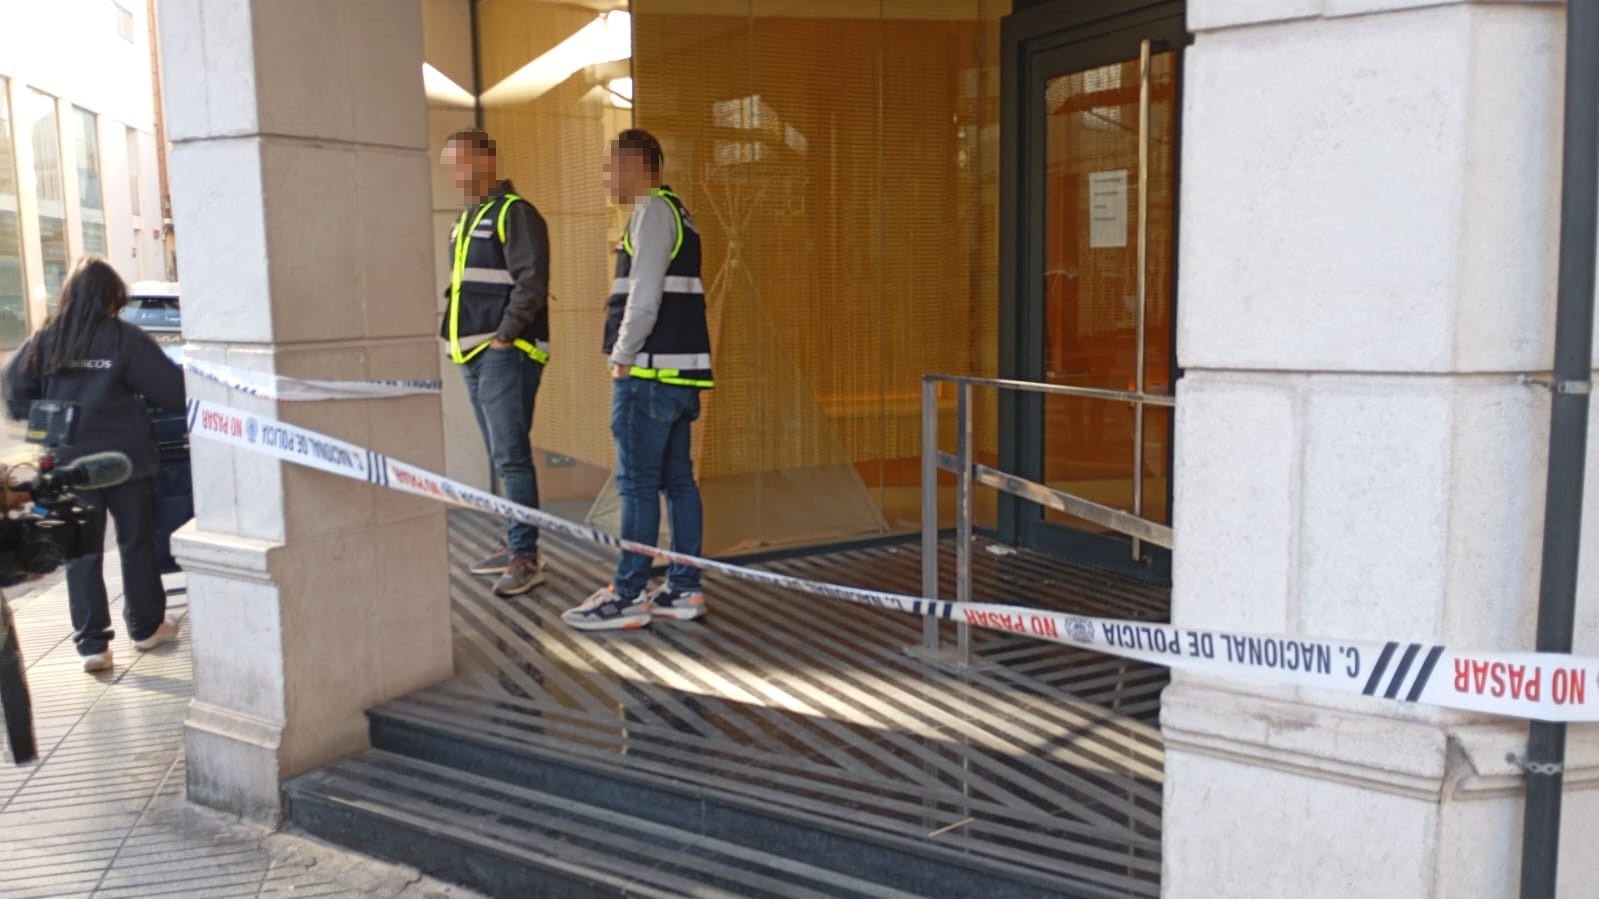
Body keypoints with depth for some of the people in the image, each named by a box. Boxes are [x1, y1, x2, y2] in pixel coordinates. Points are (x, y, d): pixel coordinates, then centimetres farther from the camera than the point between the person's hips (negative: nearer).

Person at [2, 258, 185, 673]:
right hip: (124, 459, -2)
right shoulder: (126, 338, -9)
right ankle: (145, 627, 24)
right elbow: (171, 389, -8)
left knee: (81, 551, 7)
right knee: (137, 542, 13)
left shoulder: (45, 340, -1)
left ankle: (92, 644, 5)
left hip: (70, 462, 2)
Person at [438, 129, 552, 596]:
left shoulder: (515, 213, -8)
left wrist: (504, 335, -18)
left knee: (511, 457, -10)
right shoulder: (466, 220, 20)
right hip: (473, 355, 9)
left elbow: (531, 283, -16)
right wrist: (454, 331, 12)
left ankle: (526, 557, -6)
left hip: (506, 353, -9)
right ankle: (516, 546, 21)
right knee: (504, 457, 13)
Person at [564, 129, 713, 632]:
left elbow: (645, 295, -19)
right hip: (679, 369, 10)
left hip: (650, 372, -10)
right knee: (678, 479, 10)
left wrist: (623, 356, -10)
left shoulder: (652, 210, -9)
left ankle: (627, 598, 1)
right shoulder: (676, 211, 20)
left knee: (637, 484, -5)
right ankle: (684, 590, 16)